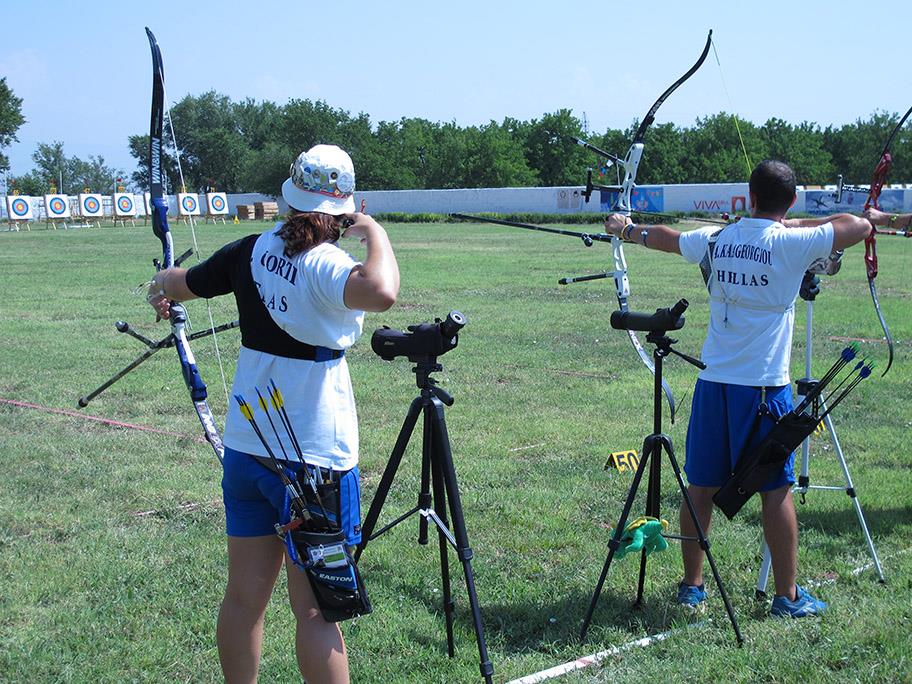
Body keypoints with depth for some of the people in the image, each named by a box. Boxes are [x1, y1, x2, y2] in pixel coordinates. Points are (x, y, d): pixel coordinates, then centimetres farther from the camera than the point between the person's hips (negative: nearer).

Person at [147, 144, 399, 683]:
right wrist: (376, 232, -20)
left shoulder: (252, 250, 2)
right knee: (315, 608, 1)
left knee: (245, 597, 14)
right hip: (314, 457, -6)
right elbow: (381, 293, -40)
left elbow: (179, 284, 18)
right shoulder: (325, 266, -18)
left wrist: (162, 286, 43)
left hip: (246, 450, 6)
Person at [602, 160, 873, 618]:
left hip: (713, 382, 4)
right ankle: (788, 596, 11)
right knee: (776, 490, 3)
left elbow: (663, 237, 23)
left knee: (701, 485, 11)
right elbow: (860, 226, -2)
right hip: (764, 386, -4)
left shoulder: (714, 240, 5)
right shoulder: (791, 244, -9)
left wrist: (626, 229, 43)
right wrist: (799, 223, 8)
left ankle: (692, 586, 20)